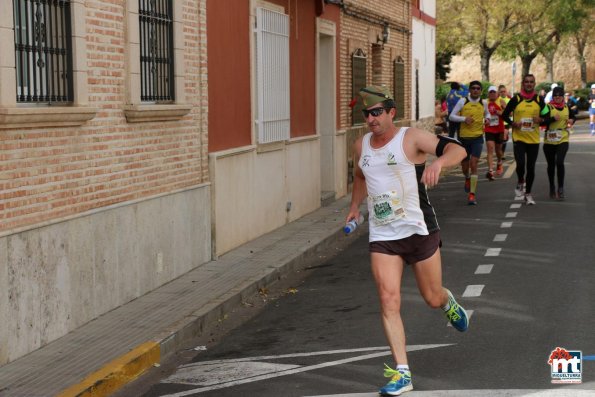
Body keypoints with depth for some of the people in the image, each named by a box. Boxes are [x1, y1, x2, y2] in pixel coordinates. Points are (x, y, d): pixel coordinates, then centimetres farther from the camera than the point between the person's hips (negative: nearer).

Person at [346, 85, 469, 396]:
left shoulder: (411, 138, -10)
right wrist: (355, 205, 21)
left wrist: (438, 162, -41)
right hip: (382, 237, 3)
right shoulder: (361, 146, 7)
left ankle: (449, 304, 49)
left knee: (433, 299, 9)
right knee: (388, 301, -11)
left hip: (419, 230, -3)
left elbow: (458, 149, -22)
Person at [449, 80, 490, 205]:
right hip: (464, 137, 0)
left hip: (477, 138, 0)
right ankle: (467, 178, 49)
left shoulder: (483, 103, 4)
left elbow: (487, 113, 24)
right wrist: (464, 118, -17)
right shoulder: (463, 102, -3)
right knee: (464, 166, 12)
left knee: (473, 164, -13)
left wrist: (487, 118, 2)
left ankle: (472, 194, -11)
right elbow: (452, 116, -2)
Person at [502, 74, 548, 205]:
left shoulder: (539, 100, 3)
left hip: (534, 139, 2)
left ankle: (528, 193, 22)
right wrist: (513, 123, -14)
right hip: (518, 138, -2)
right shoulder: (516, 99, -2)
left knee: (531, 168, 6)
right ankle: (520, 182, 15)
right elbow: (505, 115, 4)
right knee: (520, 164, -17)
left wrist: (541, 120, -13)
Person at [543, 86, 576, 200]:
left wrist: (572, 121, 2)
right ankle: (552, 187, 31)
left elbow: (573, 117, 25)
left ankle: (560, 188, -5)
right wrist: (553, 118, -30)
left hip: (563, 140, 1)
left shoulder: (567, 107, 6)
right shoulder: (548, 107, -5)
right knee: (551, 165, 11)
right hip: (549, 140, 0)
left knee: (560, 162, -17)